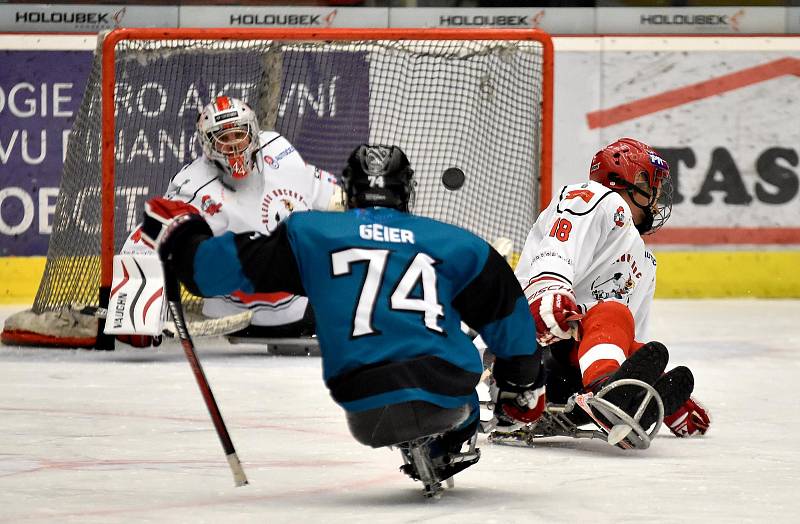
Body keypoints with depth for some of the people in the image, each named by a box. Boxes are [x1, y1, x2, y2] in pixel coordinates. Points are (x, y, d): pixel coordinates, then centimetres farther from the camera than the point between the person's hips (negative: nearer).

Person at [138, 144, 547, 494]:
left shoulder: (309, 234, 8)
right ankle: (450, 447, 25)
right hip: (448, 402, 0)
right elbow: (508, 314, 20)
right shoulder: (453, 243, 12)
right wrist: (524, 386, 33)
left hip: (368, 416, 0)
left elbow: (224, 267, 10)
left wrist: (180, 237, 29)